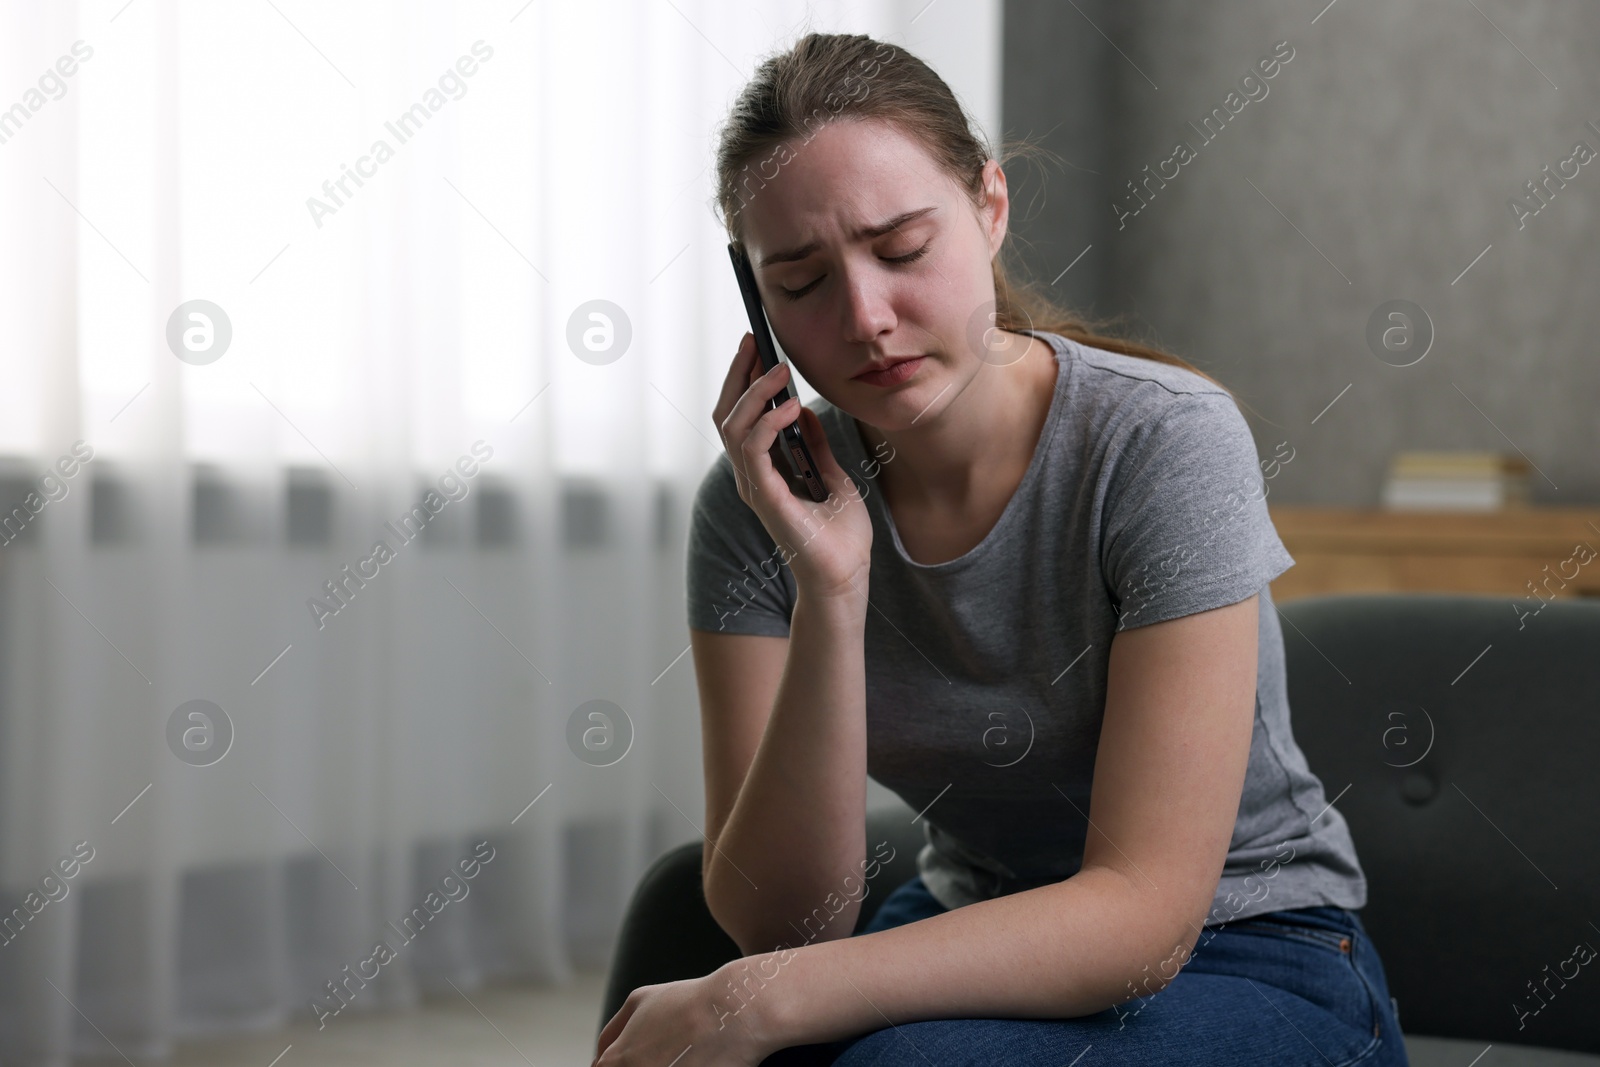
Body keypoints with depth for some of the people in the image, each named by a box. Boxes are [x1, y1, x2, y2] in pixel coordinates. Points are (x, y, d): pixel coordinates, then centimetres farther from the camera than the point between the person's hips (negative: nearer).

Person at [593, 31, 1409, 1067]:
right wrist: (828, 591, -26)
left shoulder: (1169, 443, -20)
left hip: (1255, 963, -3)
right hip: (973, 934, 4)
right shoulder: (759, 505, -8)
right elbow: (781, 920, -13)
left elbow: (1144, 910, -24)